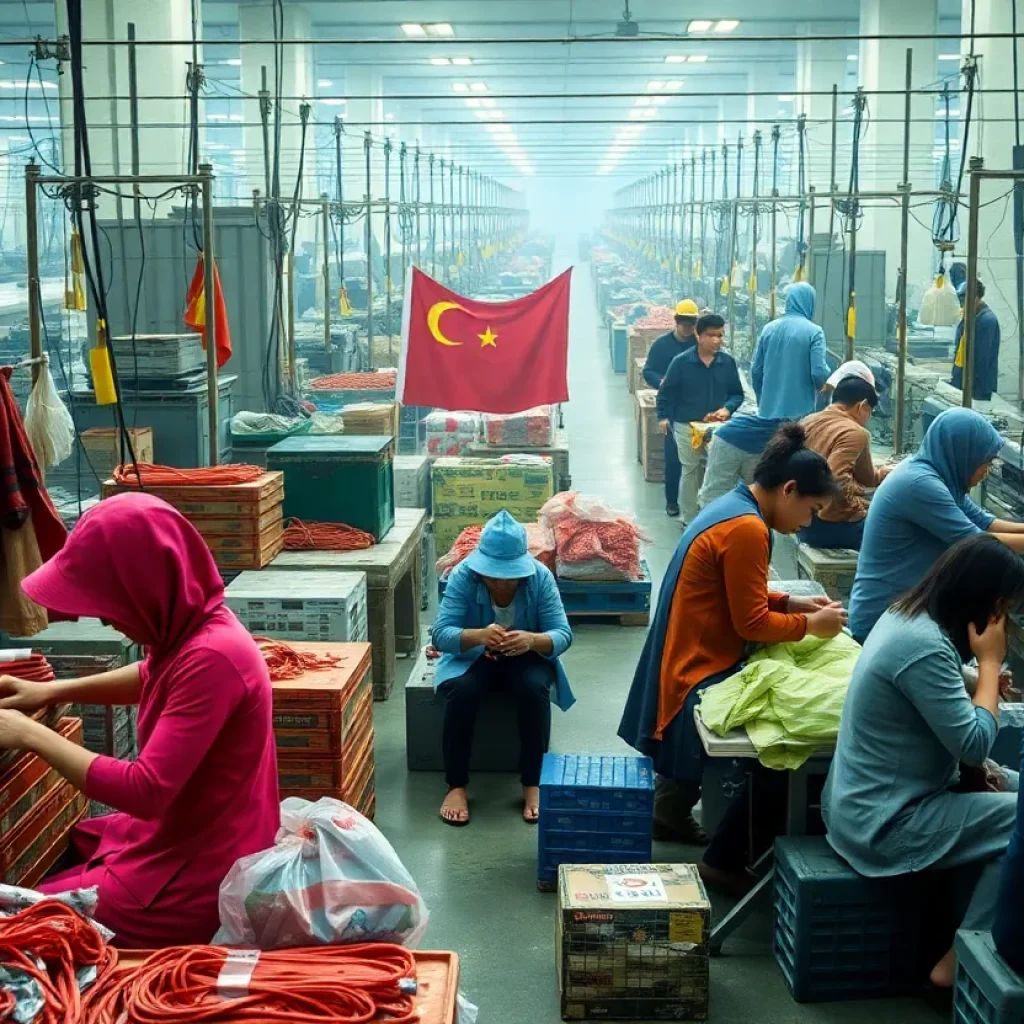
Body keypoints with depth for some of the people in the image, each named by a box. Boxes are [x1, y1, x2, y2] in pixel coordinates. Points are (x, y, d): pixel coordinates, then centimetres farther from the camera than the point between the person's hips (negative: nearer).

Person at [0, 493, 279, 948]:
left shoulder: (210, 657, -30)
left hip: (200, 875, -9)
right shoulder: (191, 627, -1)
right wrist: (54, 691, 11)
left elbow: (145, 791, -30)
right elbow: (153, 677, 23)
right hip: (183, 836, 9)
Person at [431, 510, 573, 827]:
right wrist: (478, 636, -48)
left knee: (535, 689, -31)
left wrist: (532, 640, -45)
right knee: (461, 691, -31)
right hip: (473, 656, 0)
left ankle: (533, 785, -18)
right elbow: (440, 634, -27)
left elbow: (563, 635, -21)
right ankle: (456, 786, -18)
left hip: (526, 656, 1)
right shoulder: (463, 575, -21)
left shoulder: (540, 576, -19)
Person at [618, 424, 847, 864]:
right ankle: (726, 860, 1)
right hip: (701, 672, -11)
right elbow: (752, 624, -20)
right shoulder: (746, 529, -23)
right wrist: (810, 624, -8)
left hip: (692, 660, 11)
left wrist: (790, 603, 9)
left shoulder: (733, 507, 9)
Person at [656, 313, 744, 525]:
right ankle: (690, 520, 16)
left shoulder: (728, 362, -1)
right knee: (690, 472, 7)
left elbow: (737, 394, 7)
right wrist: (663, 417, -6)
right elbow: (666, 393, 1)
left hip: (718, 427, 2)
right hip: (687, 426, -2)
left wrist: (727, 408, -11)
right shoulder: (681, 362, -8)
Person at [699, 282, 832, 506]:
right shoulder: (813, 332, -9)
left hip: (768, 415, 5)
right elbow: (819, 374, -15)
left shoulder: (769, 329, 5)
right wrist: (821, 386, 8)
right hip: (799, 415, -4)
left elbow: (756, 371, 8)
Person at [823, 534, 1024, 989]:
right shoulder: (924, 646, -27)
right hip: (886, 823, -10)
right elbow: (974, 744, -21)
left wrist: (979, 767, 1)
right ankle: (963, 960, -4)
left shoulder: (907, 615, 4)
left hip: (872, 797, 10)